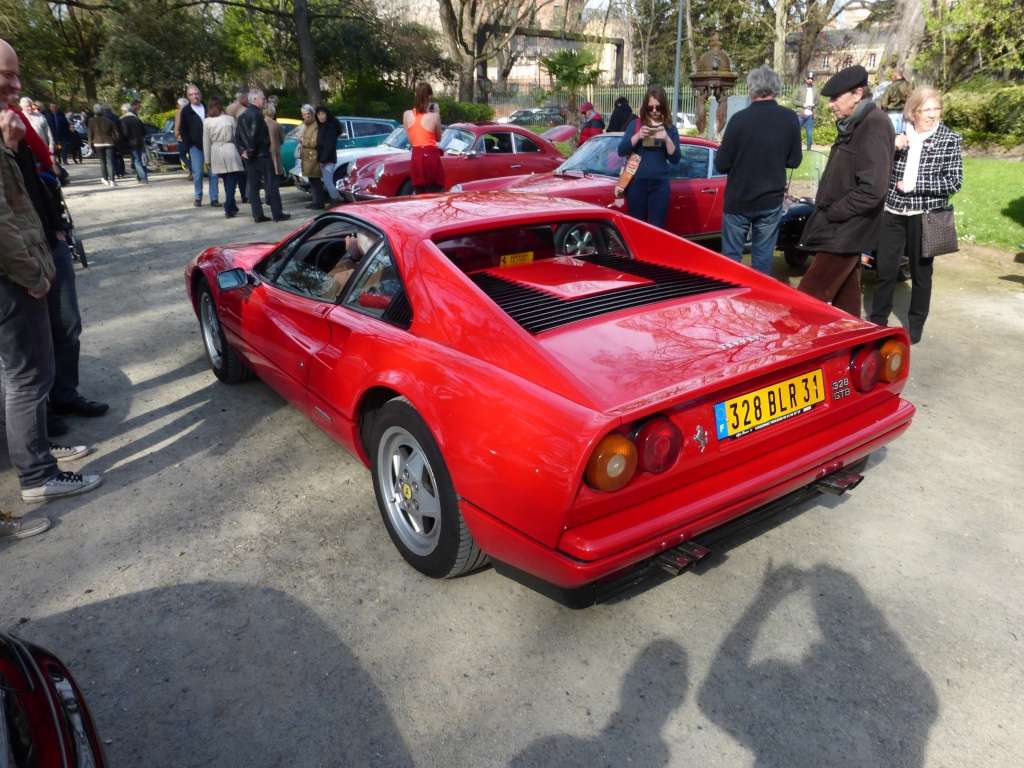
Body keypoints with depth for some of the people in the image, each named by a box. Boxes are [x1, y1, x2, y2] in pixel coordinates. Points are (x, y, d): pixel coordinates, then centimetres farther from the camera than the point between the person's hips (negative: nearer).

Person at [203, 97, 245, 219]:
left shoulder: (207, 122, 3)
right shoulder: (229, 118, 0)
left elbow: (206, 142, 4)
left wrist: (207, 160, 9)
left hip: (216, 153, 3)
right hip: (230, 150, -2)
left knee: (227, 182, 14)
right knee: (231, 182, -2)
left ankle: (232, 207, 19)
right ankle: (229, 209, -11)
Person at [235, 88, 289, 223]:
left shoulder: (242, 115, 14)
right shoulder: (256, 114, -13)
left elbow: (237, 136, 12)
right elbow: (254, 135, -22)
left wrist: (242, 150, 6)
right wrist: (251, 150, -12)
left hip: (249, 157, 8)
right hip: (261, 155, -8)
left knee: (253, 186, 7)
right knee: (271, 184, -3)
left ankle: (257, 215, 7)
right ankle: (277, 214, -2)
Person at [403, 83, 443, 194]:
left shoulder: (407, 115, 2)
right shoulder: (433, 116, -8)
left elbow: (410, 139, 10)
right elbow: (438, 137, 8)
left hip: (416, 157, 4)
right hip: (431, 156, -4)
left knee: (419, 196, 10)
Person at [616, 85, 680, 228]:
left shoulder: (670, 128, 7)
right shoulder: (635, 124, 6)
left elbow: (675, 159, 1)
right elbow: (621, 151, -2)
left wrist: (667, 139, -15)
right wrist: (638, 136, -16)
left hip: (660, 184, 0)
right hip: (637, 182, 0)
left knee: (657, 227, -3)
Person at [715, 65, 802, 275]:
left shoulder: (739, 119, -14)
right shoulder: (790, 119, -5)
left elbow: (721, 164, -10)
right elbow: (794, 161, 4)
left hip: (738, 200, -3)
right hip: (771, 201, 3)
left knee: (731, 257, 8)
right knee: (763, 258, 12)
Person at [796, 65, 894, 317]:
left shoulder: (874, 127, -17)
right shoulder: (854, 124, 12)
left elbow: (872, 190, -24)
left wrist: (831, 214, -16)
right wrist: (826, 211, 11)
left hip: (843, 233, -10)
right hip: (842, 228, 10)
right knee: (845, 299, 16)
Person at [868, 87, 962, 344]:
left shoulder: (950, 140, -4)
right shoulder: (900, 133, 4)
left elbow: (954, 182, -8)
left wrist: (915, 184, -15)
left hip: (924, 215, -2)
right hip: (892, 212, 2)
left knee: (920, 272, 9)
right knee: (885, 270, 6)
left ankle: (915, 325, 22)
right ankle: (878, 320, 21)